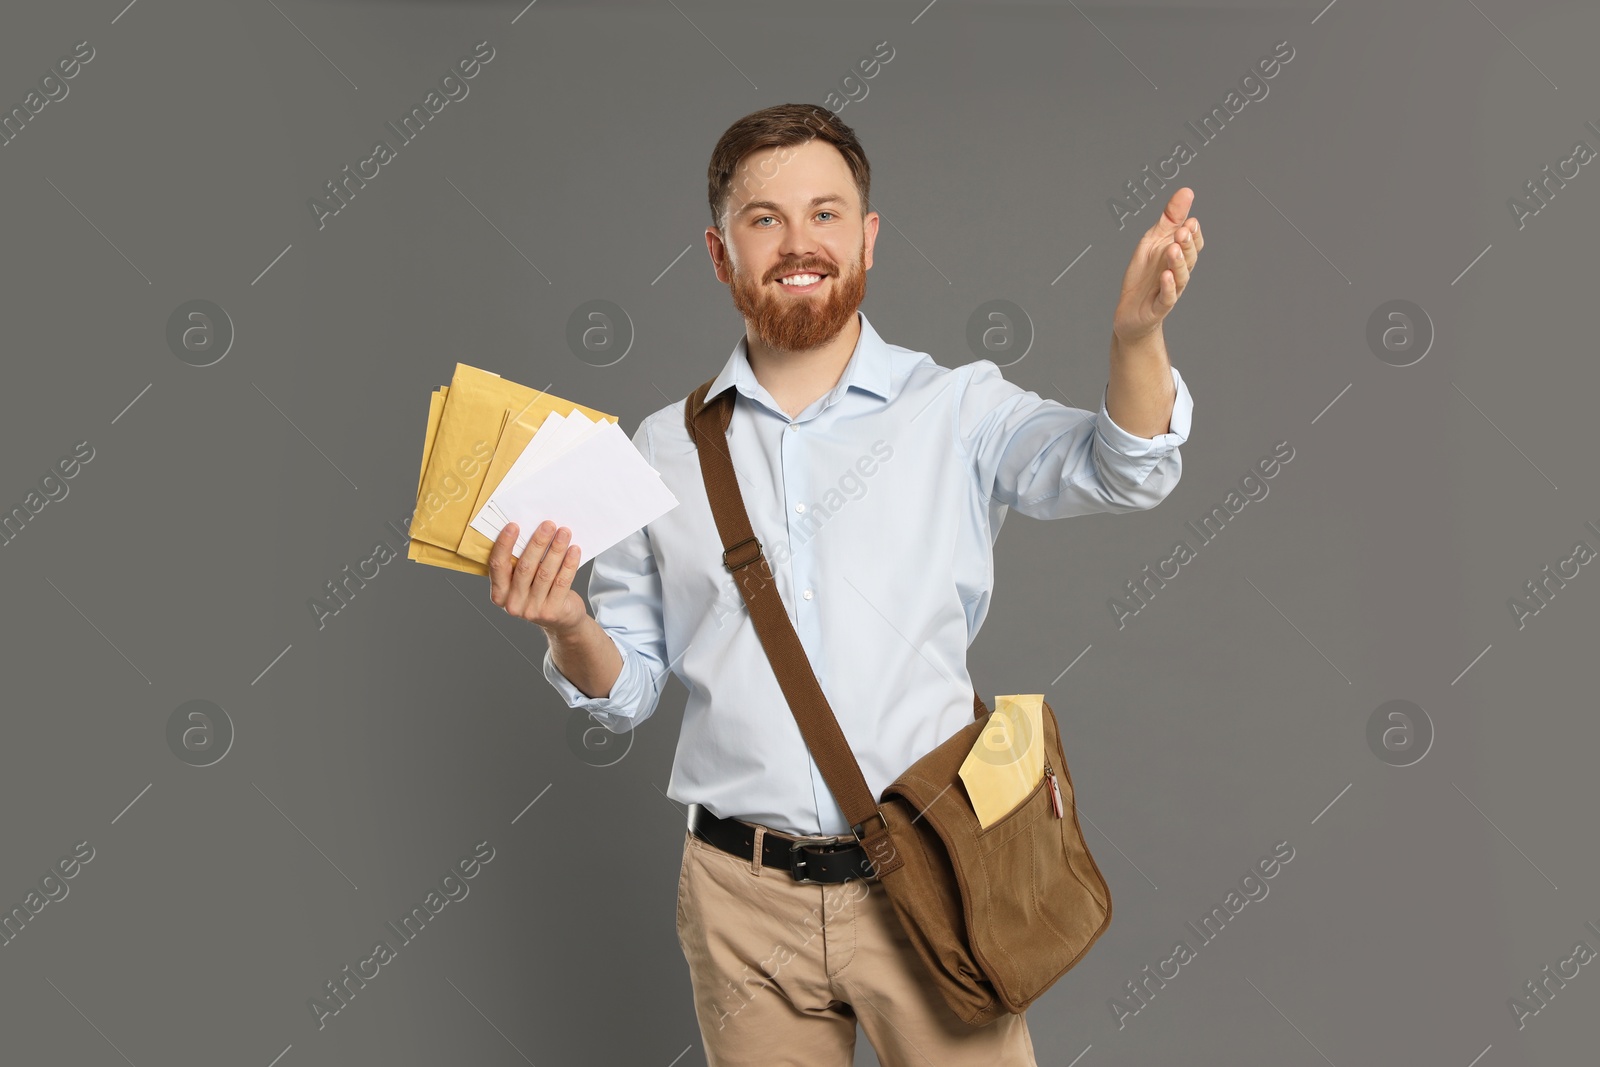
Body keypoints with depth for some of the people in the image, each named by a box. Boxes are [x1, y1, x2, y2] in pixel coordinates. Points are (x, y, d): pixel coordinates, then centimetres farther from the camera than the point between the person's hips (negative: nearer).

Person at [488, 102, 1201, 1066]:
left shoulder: (956, 408, 0)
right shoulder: (665, 451, 6)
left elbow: (1119, 468, -17)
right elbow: (628, 693, 10)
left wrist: (1136, 335, -36)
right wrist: (568, 628, -12)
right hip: (742, 895, 2)